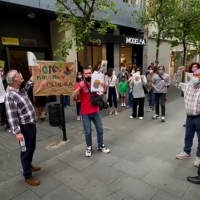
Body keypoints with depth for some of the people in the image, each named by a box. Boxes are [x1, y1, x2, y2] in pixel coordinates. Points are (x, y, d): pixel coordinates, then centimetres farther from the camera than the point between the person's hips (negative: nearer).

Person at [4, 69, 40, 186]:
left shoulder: (20, 91, 6)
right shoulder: (10, 96, -21)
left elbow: (28, 87, 33)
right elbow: (11, 116, -23)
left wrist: (32, 79, 23)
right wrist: (17, 132, -25)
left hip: (31, 124, 9)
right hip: (24, 127, -9)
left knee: (32, 148, 23)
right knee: (27, 151, 5)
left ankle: (29, 166, 45)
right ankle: (27, 176, 21)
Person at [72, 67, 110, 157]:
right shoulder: (80, 84, -9)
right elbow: (74, 96, -19)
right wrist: (80, 87, -33)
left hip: (96, 111, 4)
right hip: (85, 113, -3)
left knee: (100, 129, 13)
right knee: (88, 132, 6)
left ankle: (101, 146, 32)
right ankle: (89, 147, 28)